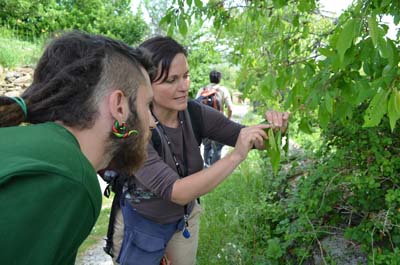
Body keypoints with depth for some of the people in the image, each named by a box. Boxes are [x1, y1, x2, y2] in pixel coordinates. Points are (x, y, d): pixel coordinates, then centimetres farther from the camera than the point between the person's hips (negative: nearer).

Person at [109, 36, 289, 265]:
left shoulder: (195, 113, -16)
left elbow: (247, 138, -9)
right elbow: (177, 192, -38)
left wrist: (271, 129, -31)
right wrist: (236, 156, -43)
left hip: (185, 218, 4)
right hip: (140, 225, -4)